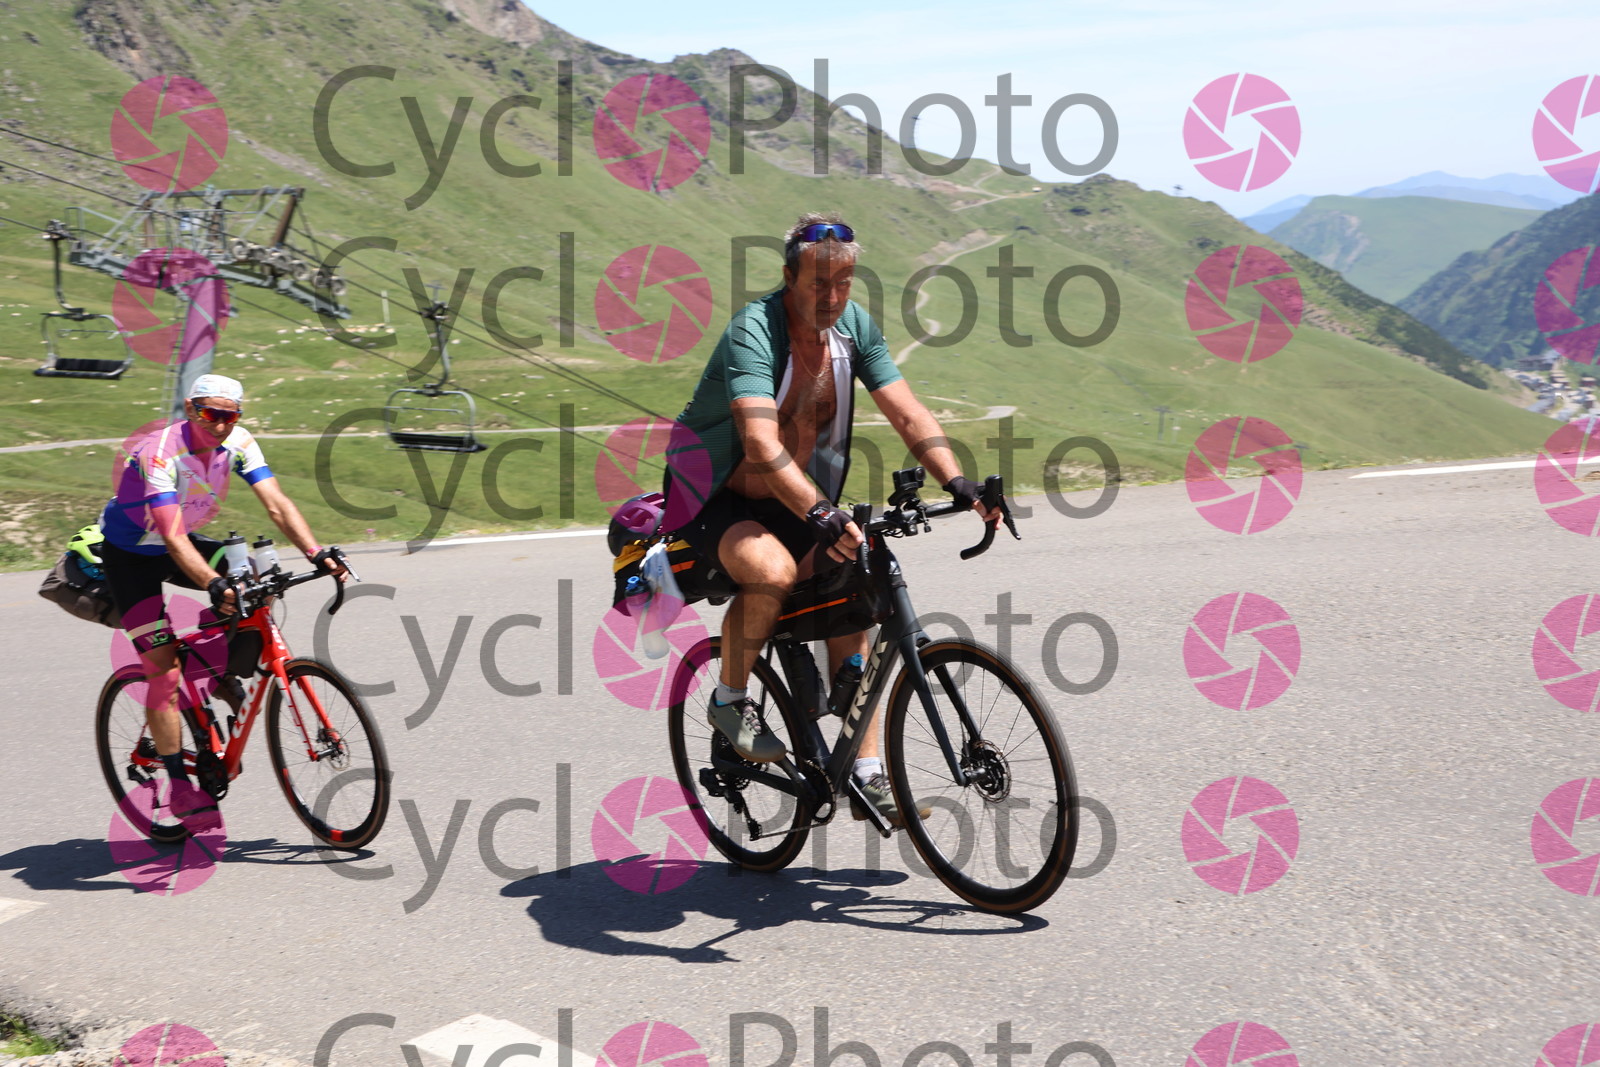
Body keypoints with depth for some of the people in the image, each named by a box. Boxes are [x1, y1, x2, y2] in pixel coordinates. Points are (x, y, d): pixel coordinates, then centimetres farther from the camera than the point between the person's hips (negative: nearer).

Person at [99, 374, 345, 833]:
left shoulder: (238, 443, -14)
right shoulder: (161, 452, -31)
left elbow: (276, 503, -19)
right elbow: (173, 537, -39)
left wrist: (317, 554, -33)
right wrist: (214, 584, -53)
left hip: (178, 544, 6)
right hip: (129, 554, -6)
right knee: (164, 669, -13)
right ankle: (178, 789, -5)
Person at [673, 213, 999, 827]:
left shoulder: (854, 326, -5)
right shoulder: (753, 332, -25)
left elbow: (908, 413, -8)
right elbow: (761, 447, -38)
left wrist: (958, 484, -23)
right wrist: (821, 515, -51)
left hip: (793, 504, 7)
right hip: (712, 500, -6)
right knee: (773, 570, -34)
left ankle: (868, 778, 2)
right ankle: (729, 701, -7)